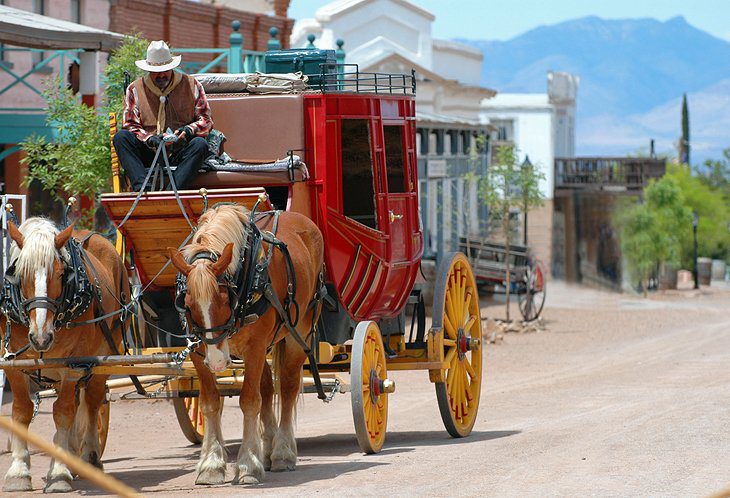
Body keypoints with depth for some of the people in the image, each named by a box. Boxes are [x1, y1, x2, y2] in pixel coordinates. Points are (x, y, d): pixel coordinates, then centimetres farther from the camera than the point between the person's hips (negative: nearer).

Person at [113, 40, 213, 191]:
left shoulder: (191, 85, 10)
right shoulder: (135, 89, 10)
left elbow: (206, 120, 9)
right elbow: (130, 125, 4)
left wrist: (189, 130, -13)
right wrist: (150, 139, -15)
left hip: (180, 152, -1)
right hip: (148, 153, 1)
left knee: (200, 144, -32)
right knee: (120, 137, -24)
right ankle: (141, 188, -42)